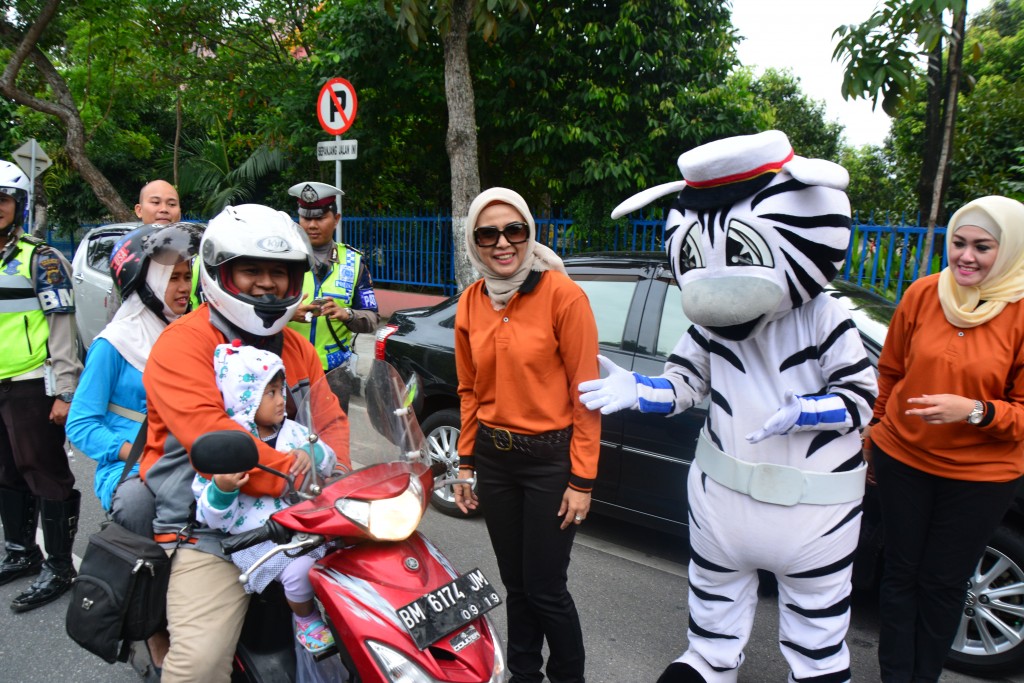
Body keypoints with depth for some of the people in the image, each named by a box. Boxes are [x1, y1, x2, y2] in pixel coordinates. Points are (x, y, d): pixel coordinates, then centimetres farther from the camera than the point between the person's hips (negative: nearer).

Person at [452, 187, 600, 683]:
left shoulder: (562, 294, -13)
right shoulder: (471, 303, 3)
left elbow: (585, 393, -13)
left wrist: (582, 480, -13)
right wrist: (466, 462, 10)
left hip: (550, 460, -5)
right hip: (494, 457, 5)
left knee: (545, 589, 5)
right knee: (515, 583, 18)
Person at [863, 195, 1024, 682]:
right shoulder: (923, 294, -5)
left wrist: (974, 411, -28)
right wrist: (874, 433, 11)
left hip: (979, 476, -1)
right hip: (902, 459, 2)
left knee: (942, 584, 13)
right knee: (901, 572, 13)